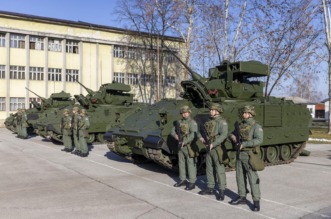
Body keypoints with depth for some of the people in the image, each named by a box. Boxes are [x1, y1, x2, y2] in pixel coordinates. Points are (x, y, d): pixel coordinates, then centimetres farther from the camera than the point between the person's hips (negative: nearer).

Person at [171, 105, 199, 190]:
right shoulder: (179, 122, 11)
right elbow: (173, 131, 20)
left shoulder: (192, 122, -11)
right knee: (181, 163, 15)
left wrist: (185, 142, -25)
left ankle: (192, 183, 6)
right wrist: (175, 135, -1)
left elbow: (194, 134, -23)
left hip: (189, 146, -7)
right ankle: (182, 180, 29)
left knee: (191, 164, -2)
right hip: (181, 146, 7)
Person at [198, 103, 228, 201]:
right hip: (209, 148, 8)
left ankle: (222, 191, 4)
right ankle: (210, 188, 26)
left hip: (217, 149, -8)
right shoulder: (209, 121, 14)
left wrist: (213, 144, -27)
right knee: (209, 169, 14)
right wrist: (204, 139, 5)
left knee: (220, 170, -3)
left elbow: (224, 135, -23)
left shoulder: (222, 121, -11)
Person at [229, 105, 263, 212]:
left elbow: (259, 140, -24)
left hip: (249, 155, -7)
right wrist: (232, 136, -2)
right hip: (239, 154, 8)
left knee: (252, 178, -4)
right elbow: (232, 134, 22)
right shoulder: (241, 125, 11)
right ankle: (242, 197, 26)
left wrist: (244, 144, -27)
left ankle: (256, 201, 4)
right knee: (240, 176, 13)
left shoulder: (256, 126, -11)